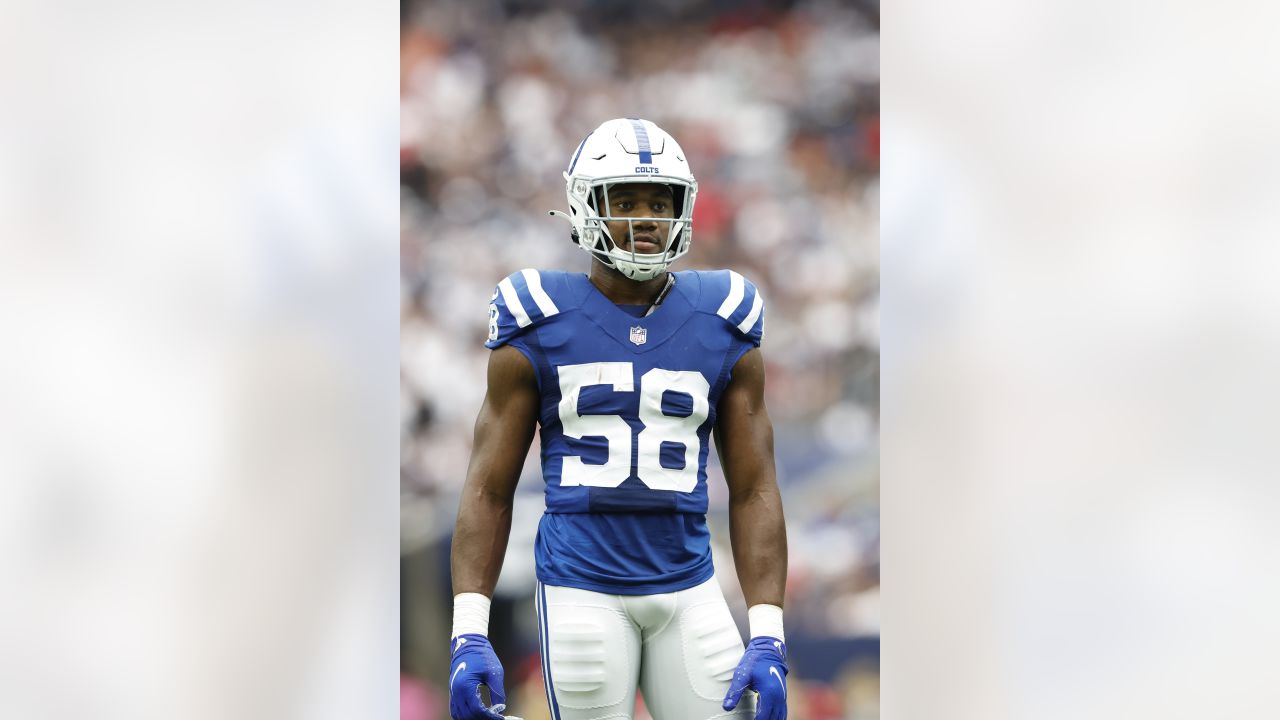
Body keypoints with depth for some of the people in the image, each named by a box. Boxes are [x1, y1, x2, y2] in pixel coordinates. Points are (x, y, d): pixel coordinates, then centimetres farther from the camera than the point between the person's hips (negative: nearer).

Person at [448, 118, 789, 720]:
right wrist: (468, 635, -6)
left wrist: (767, 640, -2)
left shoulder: (721, 328, 7)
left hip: (688, 589, 2)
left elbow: (753, 492, 8)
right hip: (582, 589, -2)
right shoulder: (540, 330, 2)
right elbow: (489, 490, 4)